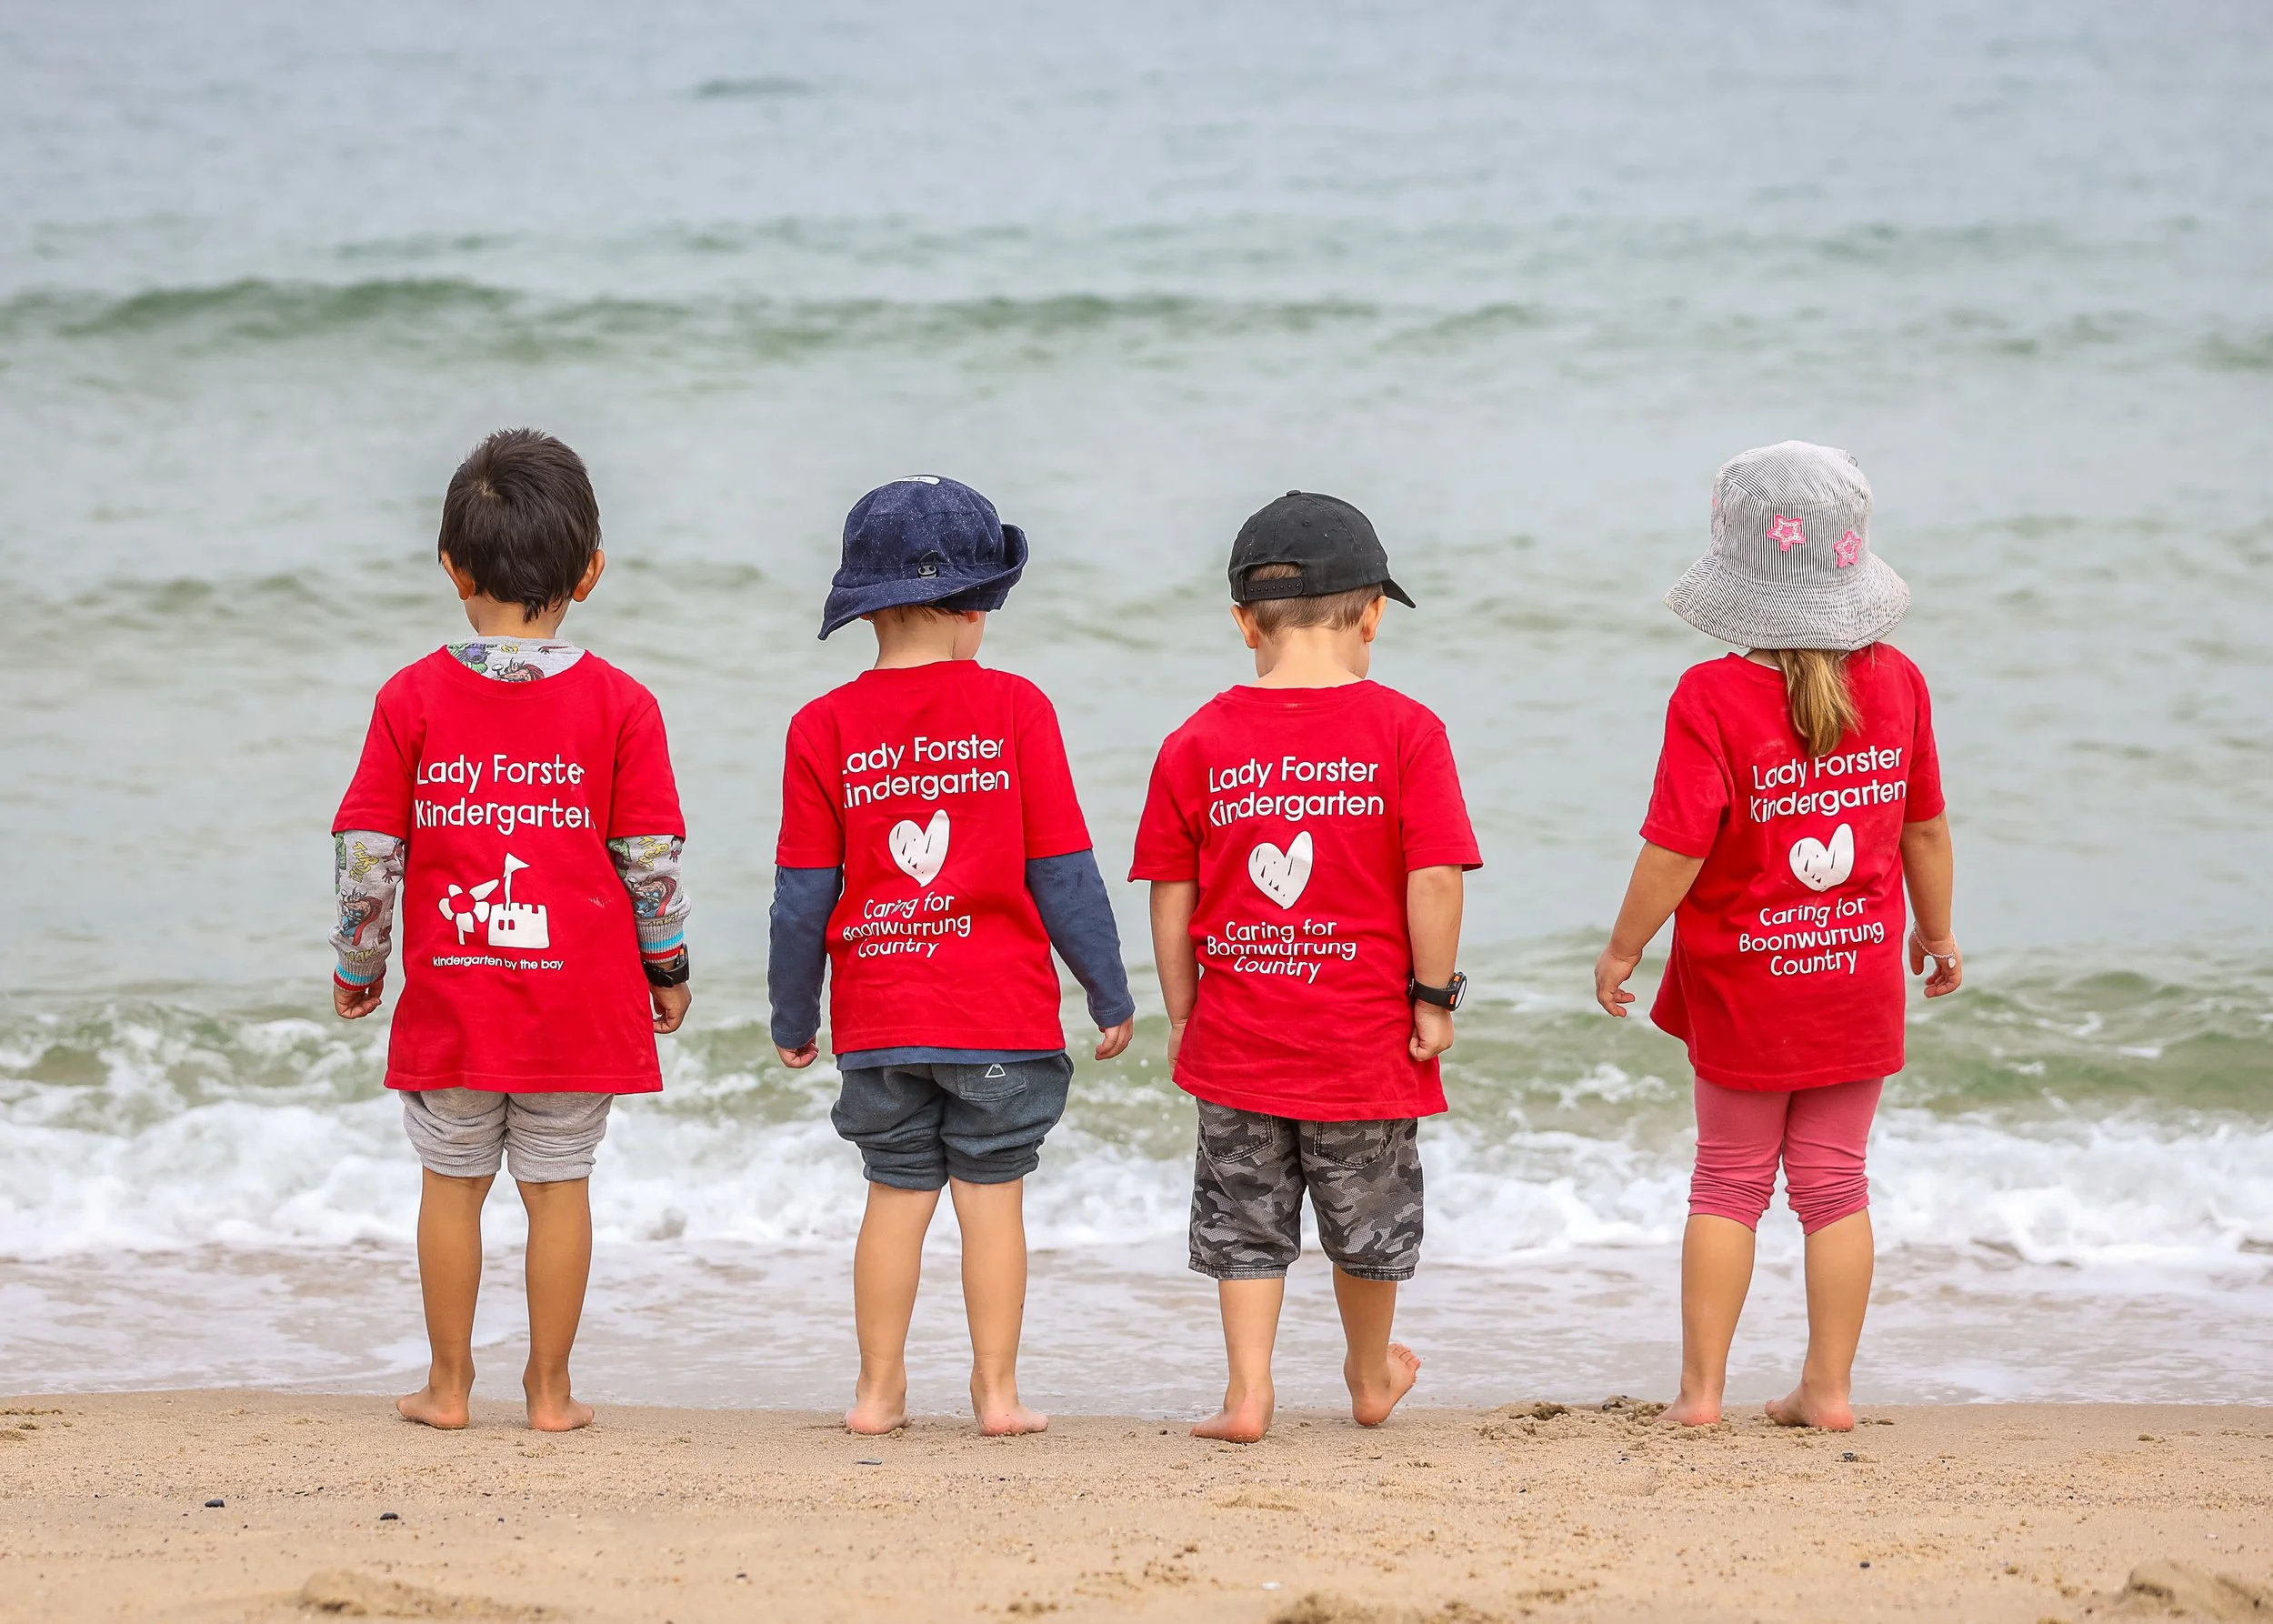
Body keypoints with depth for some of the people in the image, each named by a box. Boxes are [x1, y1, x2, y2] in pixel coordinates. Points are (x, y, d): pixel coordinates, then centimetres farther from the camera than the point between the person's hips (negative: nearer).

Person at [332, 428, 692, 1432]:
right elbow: (651, 857, -2)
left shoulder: (413, 699, -3)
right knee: (559, 1184, 8)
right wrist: (667, 968, 13)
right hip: (582, 1002, 0)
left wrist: (356, 969, 13)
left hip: (449, 1000, 0)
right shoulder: (619, 705, -5)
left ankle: (448, 1385, 18)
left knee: (452, 1180, 13)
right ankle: (550, 1390, 13)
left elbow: (367, 852, -1)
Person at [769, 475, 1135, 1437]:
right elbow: (1063, 871, -3)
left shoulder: (823, 728, -2)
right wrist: (1110, 996, 7)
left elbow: (803, 895, 2)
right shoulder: (1013, 708, -5)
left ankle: (879, 1391, 13)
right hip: (1003, 1013, -2)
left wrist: (792, 1017, 13)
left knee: (896, 1194, 11)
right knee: (992, 1194, 5)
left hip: (877, 1021, 2)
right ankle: (996, 1391, 7)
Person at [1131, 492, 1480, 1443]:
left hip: (1238, 1040, 1)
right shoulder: (1403, 730, -9)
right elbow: (1434, 881, -13)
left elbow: (1172, 896, 1)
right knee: (1368, 1219, 18)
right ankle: (1371, 1379, 36)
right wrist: (1435, 998, -3)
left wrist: (1182, 1012, 11)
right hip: (1366, 1037, -1)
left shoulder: (1198, 742, -2)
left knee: (1244, 1221, 13)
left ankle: (1247, 1392, 6)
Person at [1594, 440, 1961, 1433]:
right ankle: (1828, 1388, 14)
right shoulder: (1895, 682, -6)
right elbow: (1926, 829, 3)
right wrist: (1935, 933, 19)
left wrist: (1623, 951, -5)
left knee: (1730, 1182, 12)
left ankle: (1701, 1388, 15)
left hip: (1743, 984, -2)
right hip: (1861, 980, 2)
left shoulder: (1711, 698, -19)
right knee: (1834, 1184, 12)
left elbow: (1676, 850, -19)